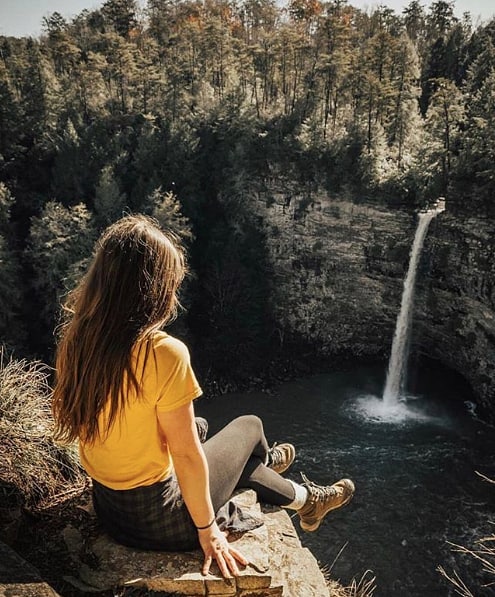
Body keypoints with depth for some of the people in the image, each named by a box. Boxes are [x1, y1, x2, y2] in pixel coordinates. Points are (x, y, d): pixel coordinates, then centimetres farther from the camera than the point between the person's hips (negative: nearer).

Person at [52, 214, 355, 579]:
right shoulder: (164, 353, -30)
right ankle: (266, 462, 50)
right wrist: (207, 529, -8)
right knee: (249, 426, 13)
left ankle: (306, 499, 47)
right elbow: (185, 454, -23)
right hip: (158, 520, -6)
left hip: (106, 507, 7)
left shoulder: (75, 337, -9)